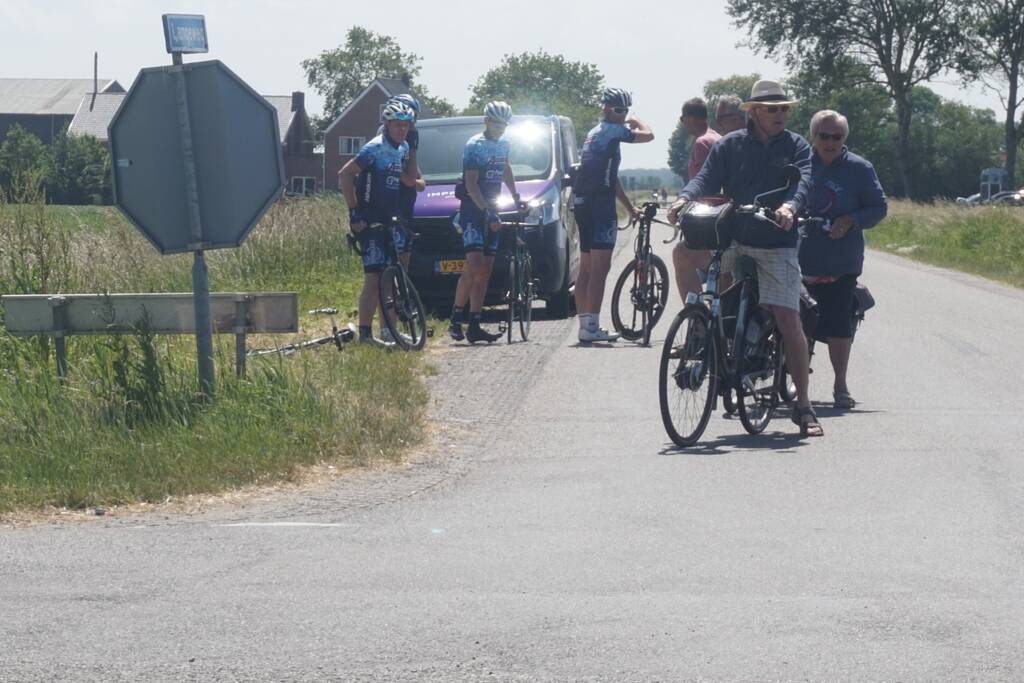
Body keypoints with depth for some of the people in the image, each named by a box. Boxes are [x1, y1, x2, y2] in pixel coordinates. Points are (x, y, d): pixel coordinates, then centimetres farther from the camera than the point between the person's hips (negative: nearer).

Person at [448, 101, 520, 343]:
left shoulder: (502, 144, 12)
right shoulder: (475, 146, -11)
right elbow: (471, 185, -19)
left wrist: (517, 199, 26)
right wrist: (488, 213, -29)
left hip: (491, 212, 7)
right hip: (473, 211, -7)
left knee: (485, 271, 2)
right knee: (474, 266, -19)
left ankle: (475, 326, 1)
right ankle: (455, 320, -11)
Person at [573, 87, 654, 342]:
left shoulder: (596, 133, 23)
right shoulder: (612, 130, -7)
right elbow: (648, 135, -11)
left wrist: (630, 207, 28)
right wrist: (635, 121, 11)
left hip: (583, 204, 10)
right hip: (600, 204, -10)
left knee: (586, 268, 11)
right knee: (600, 268, -10)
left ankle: (585, 325, 13)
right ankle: (592, 327, -13)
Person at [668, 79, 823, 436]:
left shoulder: (796, 146, 6)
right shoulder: (730, 145, 8)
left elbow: (804, 180, -10)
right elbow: (707, 178, -2)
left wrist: (790, 206, -32)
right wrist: (685, 198, -24)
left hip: (777, 246, -2)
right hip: (733, 242, 2)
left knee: (788, 320, -9)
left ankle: (803, 405, -2)